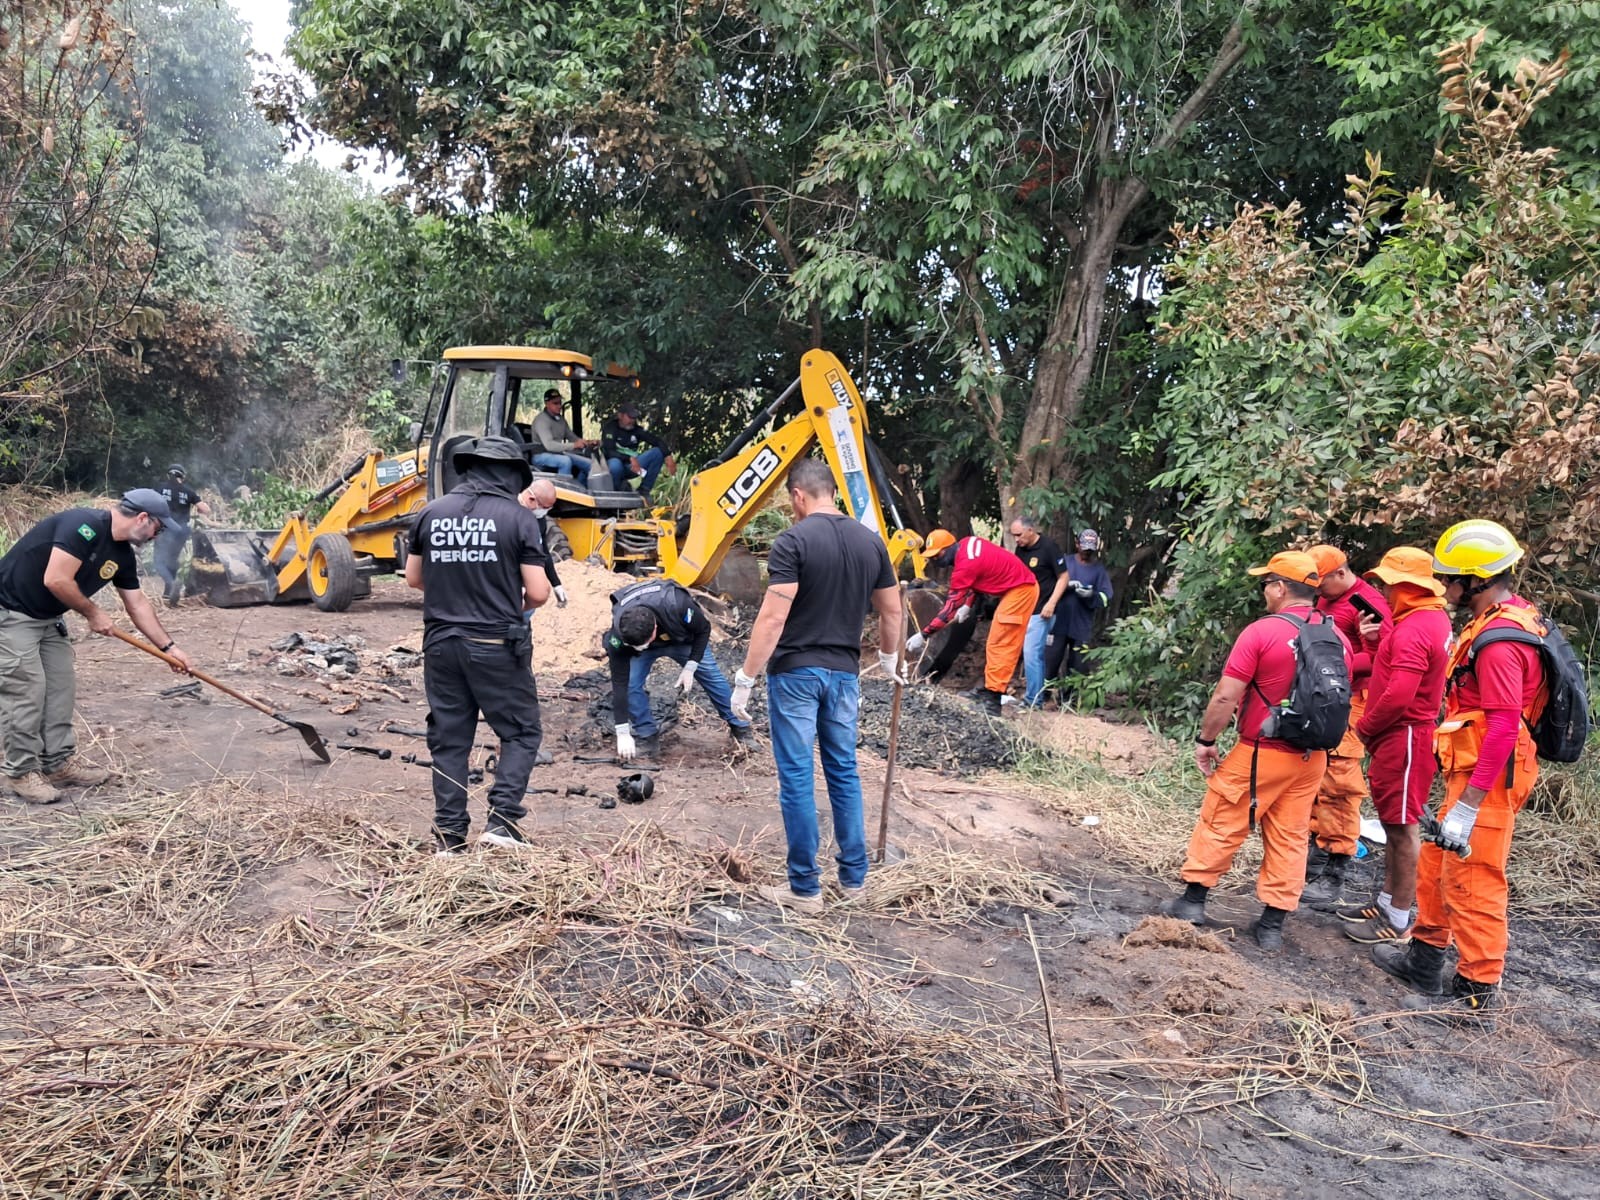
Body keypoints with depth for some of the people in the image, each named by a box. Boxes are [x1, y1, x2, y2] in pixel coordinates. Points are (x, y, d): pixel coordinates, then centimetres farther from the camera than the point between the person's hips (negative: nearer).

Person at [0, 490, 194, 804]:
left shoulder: (123, 554, 4)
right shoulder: (84, 525, -25)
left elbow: (138, 605, 13)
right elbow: (56, 580, -31)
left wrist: (168, 646, 13)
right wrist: (94, 613, -17)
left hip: (48, 618, 10)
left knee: (61, 686, 9)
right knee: (26, 690, -8)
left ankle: (59, 762, 18)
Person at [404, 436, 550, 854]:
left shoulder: (430, 513, 2)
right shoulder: (518, 518, -9)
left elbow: (413, 578, 12)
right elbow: (538, 592, -9)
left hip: (441, 643, 4)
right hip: (497, 646, -4)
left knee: (449, 740, 12)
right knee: (521, 732, 12)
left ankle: (449, 837, 15)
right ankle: (502, 819, -1)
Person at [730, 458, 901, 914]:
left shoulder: (794, 540, -14)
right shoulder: (871, 541, 4)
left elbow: (773, 618, -19)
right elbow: (891, 611, 13)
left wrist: (745, 678, -13)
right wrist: (888, 657, 31)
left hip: (795, 672, -5)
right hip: (844, 673, 5)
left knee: (797, 779, 3)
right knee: (844, 773, 17)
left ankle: (805, 888, 9)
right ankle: (854, 876, 25)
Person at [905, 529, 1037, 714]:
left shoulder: (965, 565, -24)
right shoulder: (966, 544, 1)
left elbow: (951, 605, -23)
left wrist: (924, 635, -22)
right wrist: (968, 605, 7)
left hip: (1020, 590, -10)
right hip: (1018, 587, 10)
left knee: (1001, 645, -12)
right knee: (996, 644, 15)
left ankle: (993, 700, -14)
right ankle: (989, 689, 21)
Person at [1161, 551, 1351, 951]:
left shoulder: (1261, 632, -15)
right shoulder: (1338, 638, 4)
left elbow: (1225, 697, -16)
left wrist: (1205, 740, -4)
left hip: (1261, 753, -5)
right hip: (1311, 757, 5)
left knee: (1220, 823, 9)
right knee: (1289, 837, 10)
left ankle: (1193, 900, 18)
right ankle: (1273, 923, 14)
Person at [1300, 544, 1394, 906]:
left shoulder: (1368, 603, -10)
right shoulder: (1326, 601, 16)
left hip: (1348, 704, -9)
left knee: (1338, 788, -8)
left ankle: (1333, 882, -4)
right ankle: (1311, 864, 23)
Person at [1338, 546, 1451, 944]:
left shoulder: (1414, 629, -21)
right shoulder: (1431, 618, 13)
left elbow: (1399, 694, -27)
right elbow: (1394, 671, 16)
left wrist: (1365, 727, -12)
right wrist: (1375, 642, 0)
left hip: (1403, 739, -11)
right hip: (1399, 736, 11)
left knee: (1402, 827, -2)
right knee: (1393, 823, 18)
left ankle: (1398, 921, 6)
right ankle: (1386, 903, 29)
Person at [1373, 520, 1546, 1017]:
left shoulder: (1498, 640, -22)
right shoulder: (1510, 618, 11)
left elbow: (1503, 728, -27)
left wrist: (1466, 806, -27)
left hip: (1486, 778, -11)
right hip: (1472, 771, 11)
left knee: (1472, 881, -2)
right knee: (1436, 864, 21)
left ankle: (1477, 991, 9)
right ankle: (1425, 956, 35)